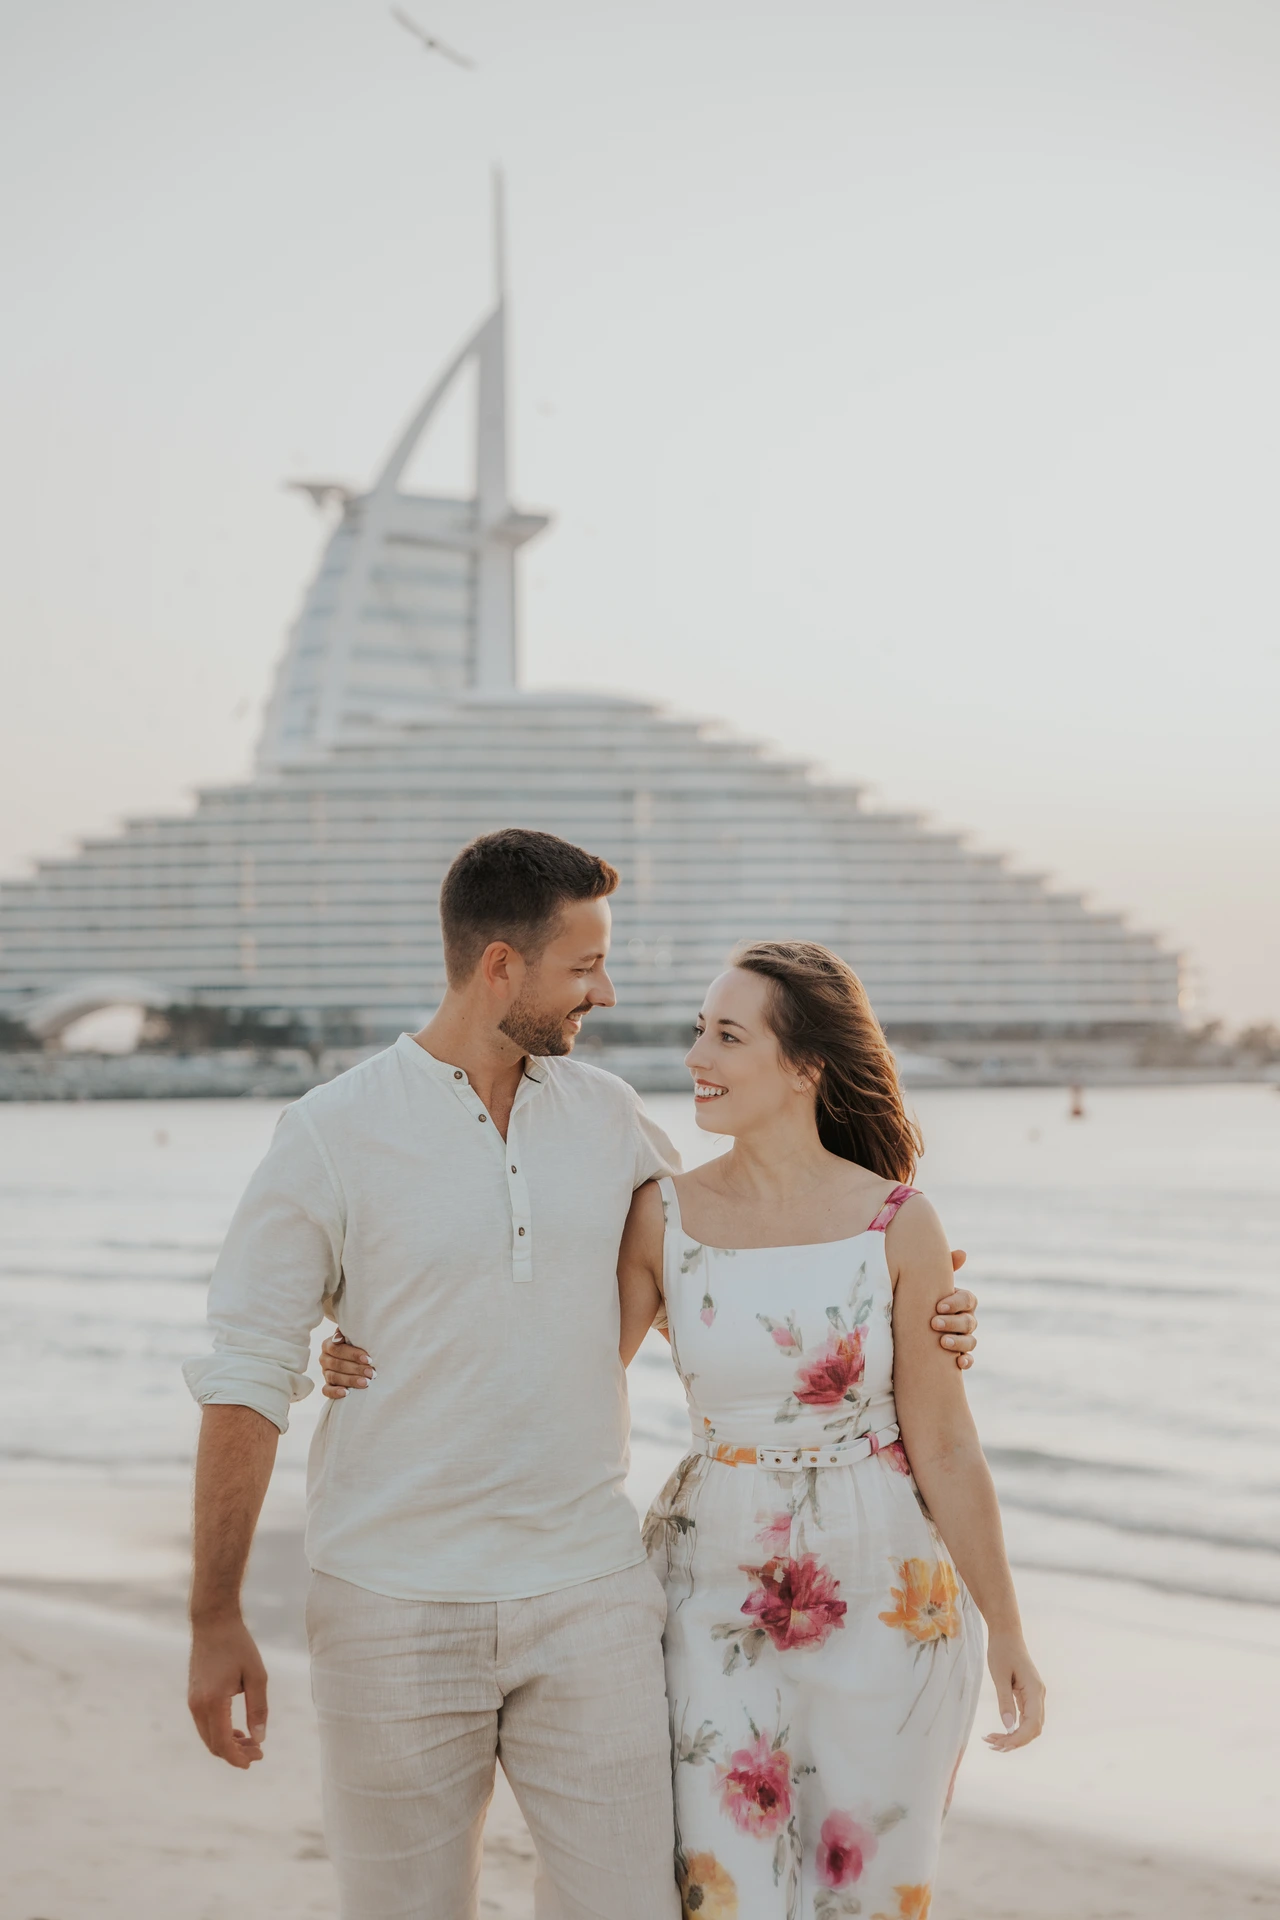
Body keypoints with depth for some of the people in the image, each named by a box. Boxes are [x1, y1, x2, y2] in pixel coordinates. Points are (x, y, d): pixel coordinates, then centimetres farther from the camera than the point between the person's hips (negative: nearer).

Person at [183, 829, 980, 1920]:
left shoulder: (608, 1117, 5)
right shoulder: (334, 1134, -8)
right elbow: (246, 1378, -5)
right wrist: (216, 1620, -5)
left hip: (587, 1594, 3)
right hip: (398, 1613, -3)